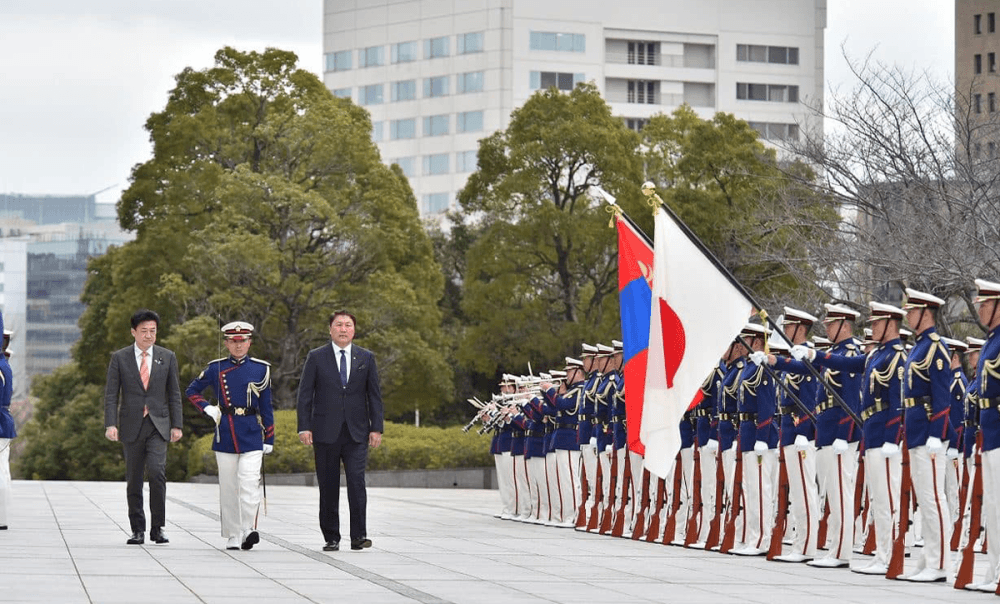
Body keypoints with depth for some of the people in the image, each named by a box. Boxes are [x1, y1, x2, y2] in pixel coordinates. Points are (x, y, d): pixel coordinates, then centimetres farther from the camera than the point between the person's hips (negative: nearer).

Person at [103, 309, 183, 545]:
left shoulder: (167, 358, 8)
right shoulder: (120, 358, 4)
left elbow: (173, 394, 10)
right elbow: (111, 394, 1)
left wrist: (177, 425, 4)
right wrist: (110, 424, -10)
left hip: (158, 425, 0)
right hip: (131, 426, 0)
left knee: (157, 472, -17)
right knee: (133, 480, 4)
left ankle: (157, 528, -9)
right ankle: (138, 530, 13)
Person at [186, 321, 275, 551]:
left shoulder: (260, 369, 5)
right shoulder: (216, 368, 6)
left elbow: (266, 407, 8)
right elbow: (191, 391, 18)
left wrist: (269, 439, 6)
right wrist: (208, 409, 1)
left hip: (252, 434, -1)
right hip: (225, 434, 1)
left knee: (250, 481, -16)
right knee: (228, 486, 3)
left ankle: (249, 529, -18)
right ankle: (233, 535, 10)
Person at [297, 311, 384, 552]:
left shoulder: (366, 358, 10)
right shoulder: (316, 357, 5)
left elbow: (374, 395, 10)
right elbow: (305, 394, 3)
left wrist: (376, 428, 2)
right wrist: (304, 427, -6)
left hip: (356, 433, 0)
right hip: (326, 432, 0)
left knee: (356, 481, -12)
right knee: (328, 487, 2)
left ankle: (359, 536, -8)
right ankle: (331, 538, 9)